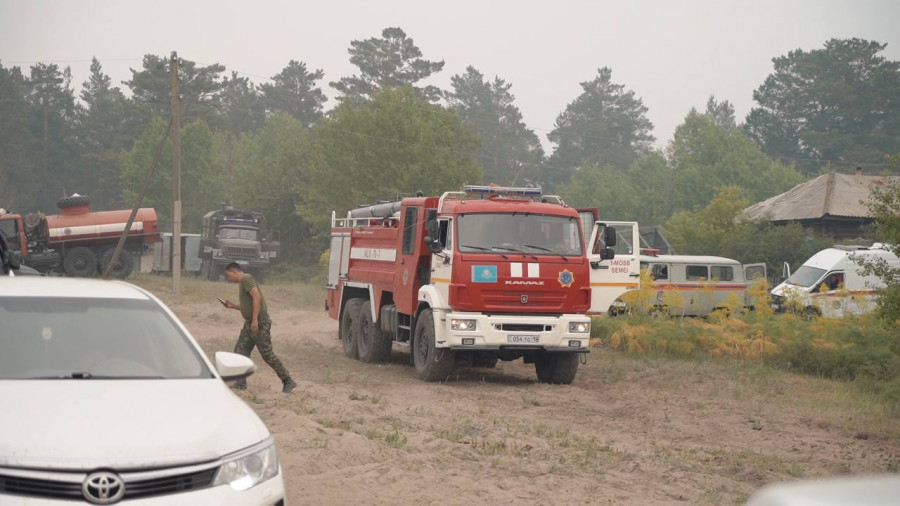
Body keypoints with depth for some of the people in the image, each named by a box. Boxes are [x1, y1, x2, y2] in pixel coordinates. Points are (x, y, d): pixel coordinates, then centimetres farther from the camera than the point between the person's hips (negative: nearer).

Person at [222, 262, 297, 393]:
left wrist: (255, 320, -27)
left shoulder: (246, 279, -12)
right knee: (240, 351, 5)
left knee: (267, 354, -7)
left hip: (259, 323, -10)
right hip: (249, 323, 10)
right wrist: (233, 306, 16)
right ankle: (240, 383, 9)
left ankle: (288, 381, 1)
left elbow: (256, 297, -24)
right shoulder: (242, 282, 18)